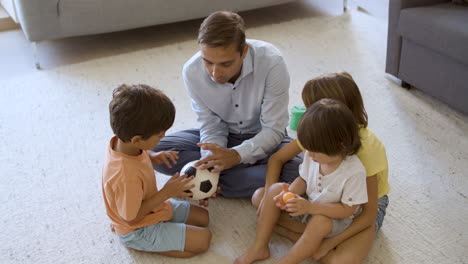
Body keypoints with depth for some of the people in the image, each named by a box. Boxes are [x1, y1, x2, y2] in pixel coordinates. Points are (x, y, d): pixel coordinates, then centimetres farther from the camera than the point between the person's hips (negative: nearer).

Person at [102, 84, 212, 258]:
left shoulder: (121, 141, -16)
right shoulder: (126, 176, -41)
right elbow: (131, 217, -26)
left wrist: (153, 156, -9)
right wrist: (166, 192, -23)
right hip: (138, 232, -9)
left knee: (202, 217, 15)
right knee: (203, 239, -11)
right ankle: (140, 245, -2)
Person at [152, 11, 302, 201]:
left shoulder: (271, 62, -29)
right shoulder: (192, 71, -21)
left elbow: (273, 129, -23)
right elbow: (211, 127, -12)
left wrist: (236, 155, -39)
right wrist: (211, 164, -31)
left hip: (263, 138, -2)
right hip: (223, 135, 3)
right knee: (155, 153, -20)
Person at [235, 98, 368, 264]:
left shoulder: (354, 172, -29)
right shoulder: (313, 156, -14)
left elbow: (347, 209, -24)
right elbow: (303, 180, 2)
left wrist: (310, 207, -32)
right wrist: (290, 193, -21)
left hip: (332, 218, -6)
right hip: (307, 206, 6)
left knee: (320, 222, -37)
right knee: (275, 189, -10)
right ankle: (259, 248, -8)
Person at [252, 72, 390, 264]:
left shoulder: (366, 147, -29)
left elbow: (369, 214, -24)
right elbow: (277, 159, -3)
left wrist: (330, 243, -33)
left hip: (361, 206, -5)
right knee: (259, 196, -12)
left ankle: (293, 232, -14)